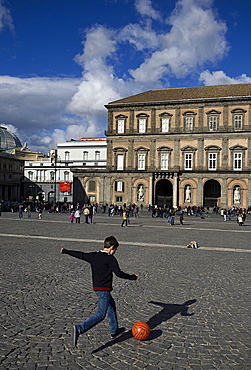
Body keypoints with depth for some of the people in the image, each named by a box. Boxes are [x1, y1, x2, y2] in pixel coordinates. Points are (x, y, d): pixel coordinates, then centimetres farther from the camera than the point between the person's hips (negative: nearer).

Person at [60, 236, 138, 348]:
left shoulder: (93, 256, 8)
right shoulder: (110, 258, -12)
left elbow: (80, 255, 18)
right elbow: (119, 273, -16)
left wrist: (65, 251, 32)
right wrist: (133, 277, -2)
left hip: (96, 288, 9)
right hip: (104, 290, -9)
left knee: (111, 304, 25)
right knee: (101, 314, -8)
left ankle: (114, 331, 36)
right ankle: (79, 329, -22)